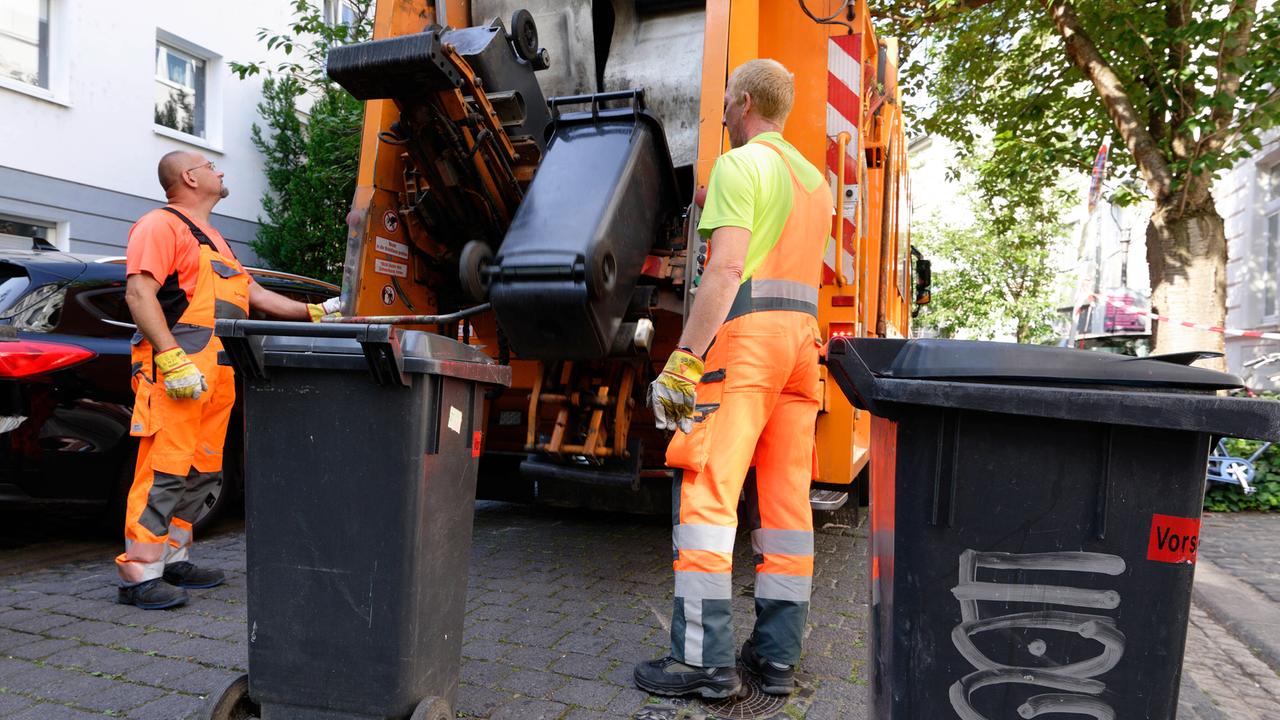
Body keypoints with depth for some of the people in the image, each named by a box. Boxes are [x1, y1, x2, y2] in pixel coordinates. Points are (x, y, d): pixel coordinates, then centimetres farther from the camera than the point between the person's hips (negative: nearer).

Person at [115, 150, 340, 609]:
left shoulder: (212, 240, 27)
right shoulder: (162, 226, -3)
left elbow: (255, 294, 32)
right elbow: (139, 293, -15)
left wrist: (313, 312, 27)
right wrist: (172, 359, -24)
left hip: (216, 377, 9)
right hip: (178, 374, -9)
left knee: (201, 474, 12)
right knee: (164, 470, -10)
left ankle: (173, 561, 22)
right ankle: (139, 575, -5)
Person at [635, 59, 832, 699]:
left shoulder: (739, 166, -3)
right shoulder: (815, 177, 24)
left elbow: (726, 269, -16)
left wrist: (684, 358, -19)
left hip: (745, 334, -8)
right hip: (802, 336, 9)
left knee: (705, 494, -7)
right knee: (787, 499, 7)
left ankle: (705, 659, -6)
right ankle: (777, 657, 13)